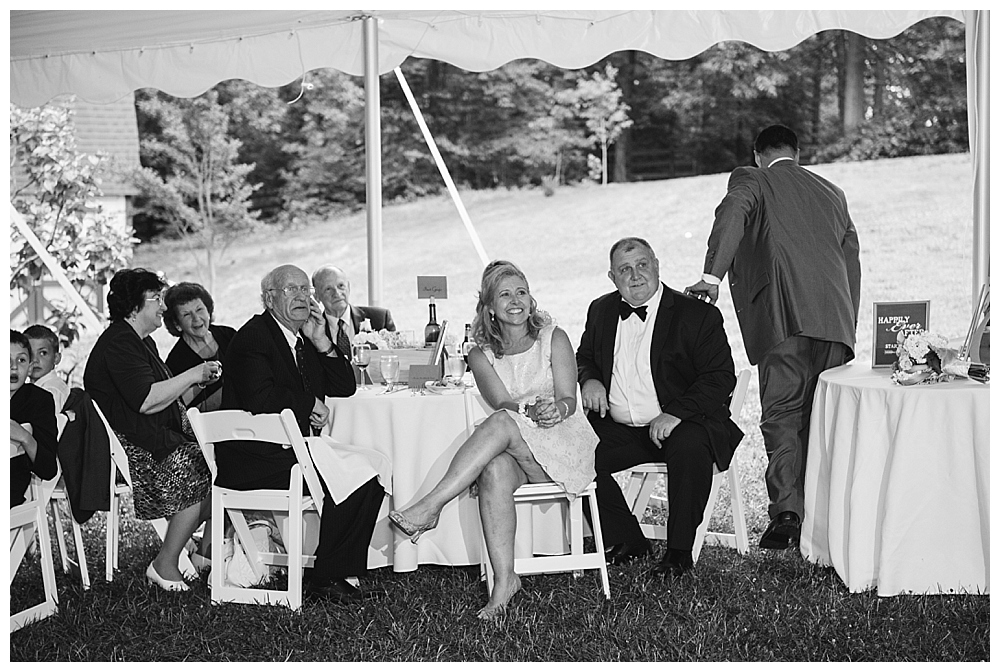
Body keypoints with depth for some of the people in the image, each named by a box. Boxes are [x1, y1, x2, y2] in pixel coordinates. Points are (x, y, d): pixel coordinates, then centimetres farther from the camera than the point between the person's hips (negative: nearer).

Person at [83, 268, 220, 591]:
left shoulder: (143, 342, 22)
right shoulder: (117, 344, -14)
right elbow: (146, 400, -24)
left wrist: (199, 379, 7)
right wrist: (192, 375, -15)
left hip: (161, 435, 10)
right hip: (129, 445, -10)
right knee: (197, 470, -25)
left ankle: (207, 552, 1)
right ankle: (164, 565, -13)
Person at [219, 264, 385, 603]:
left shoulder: (304, 339, 19)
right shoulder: (253, 336, -8)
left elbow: (345, 386, 13)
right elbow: (260, 400, -23)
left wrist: (321, 341, 2)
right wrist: (310, 405, -10)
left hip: (294, 448, 9)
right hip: (255, 458, -9)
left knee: (373, 472, -8)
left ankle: (335, 571, -1)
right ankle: (323, 576, -10)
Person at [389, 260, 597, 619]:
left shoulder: (553, 338, 5)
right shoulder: (481, 354, 10)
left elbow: (568, 400, -4)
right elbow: (502, 402, -6)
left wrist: (557, 408, -29)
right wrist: (533, 410, -28)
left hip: (563, 446, -2)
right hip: (512, 450, 2)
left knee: (502, 423, -33)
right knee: (494, 470, -35)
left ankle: (429, 508, -37)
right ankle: (504, 579, -36)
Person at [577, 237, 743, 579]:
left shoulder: (698, 315, -5)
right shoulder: (601, 311, 10)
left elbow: (721, 377, -10)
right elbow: (583, 358, 25)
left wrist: (675, 414, -24)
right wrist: (589, 379, -1)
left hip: (680, 426, -4)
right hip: (617, 430, 5)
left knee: (690, 448, -36)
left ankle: (679, 550, -17)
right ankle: (627, 541, 0)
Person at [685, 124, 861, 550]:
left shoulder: (751, 180, 12)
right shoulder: (831, 193, 28)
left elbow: (732, 214, -11)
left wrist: (713, 275, -18)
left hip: (784, 317, -5)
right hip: (835, 318, 5)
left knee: (782, 416, -5)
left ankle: (786, 512, -16)